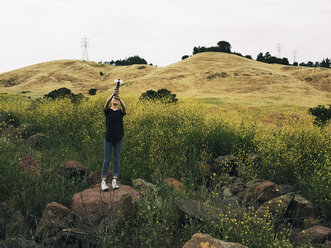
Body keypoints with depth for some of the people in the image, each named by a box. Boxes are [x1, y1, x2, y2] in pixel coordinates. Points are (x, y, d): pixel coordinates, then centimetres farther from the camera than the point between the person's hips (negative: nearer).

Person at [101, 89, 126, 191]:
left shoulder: (121, 112, 4)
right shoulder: (107, 111, 2)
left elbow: (125, 108, -20)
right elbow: (106, 103, -20)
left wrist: (119, 98, -34)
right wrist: (113, 94, -33)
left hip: (119, 138, 1)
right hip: (108, 138, -1)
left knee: (117, 159, 5)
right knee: (107, 159, 2)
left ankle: (114, 180, 12)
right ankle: (103, 181, 5)